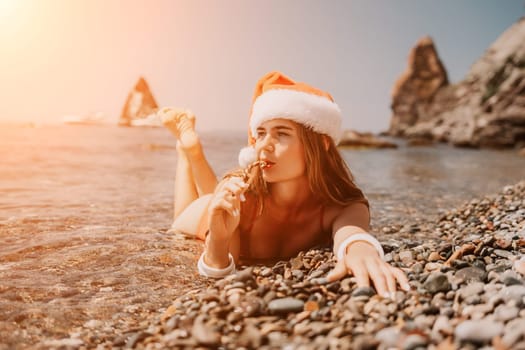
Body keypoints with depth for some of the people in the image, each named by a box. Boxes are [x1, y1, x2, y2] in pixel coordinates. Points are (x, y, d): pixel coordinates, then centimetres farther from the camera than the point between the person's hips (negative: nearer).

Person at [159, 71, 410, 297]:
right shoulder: (238, 192, -41)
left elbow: (352, 232, -65)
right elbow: (215, 273, -40)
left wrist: (360, 250, -89)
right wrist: (218, 240, -63)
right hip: (222, 222, -1)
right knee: (181, 225, 35)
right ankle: (188, 148, 41)